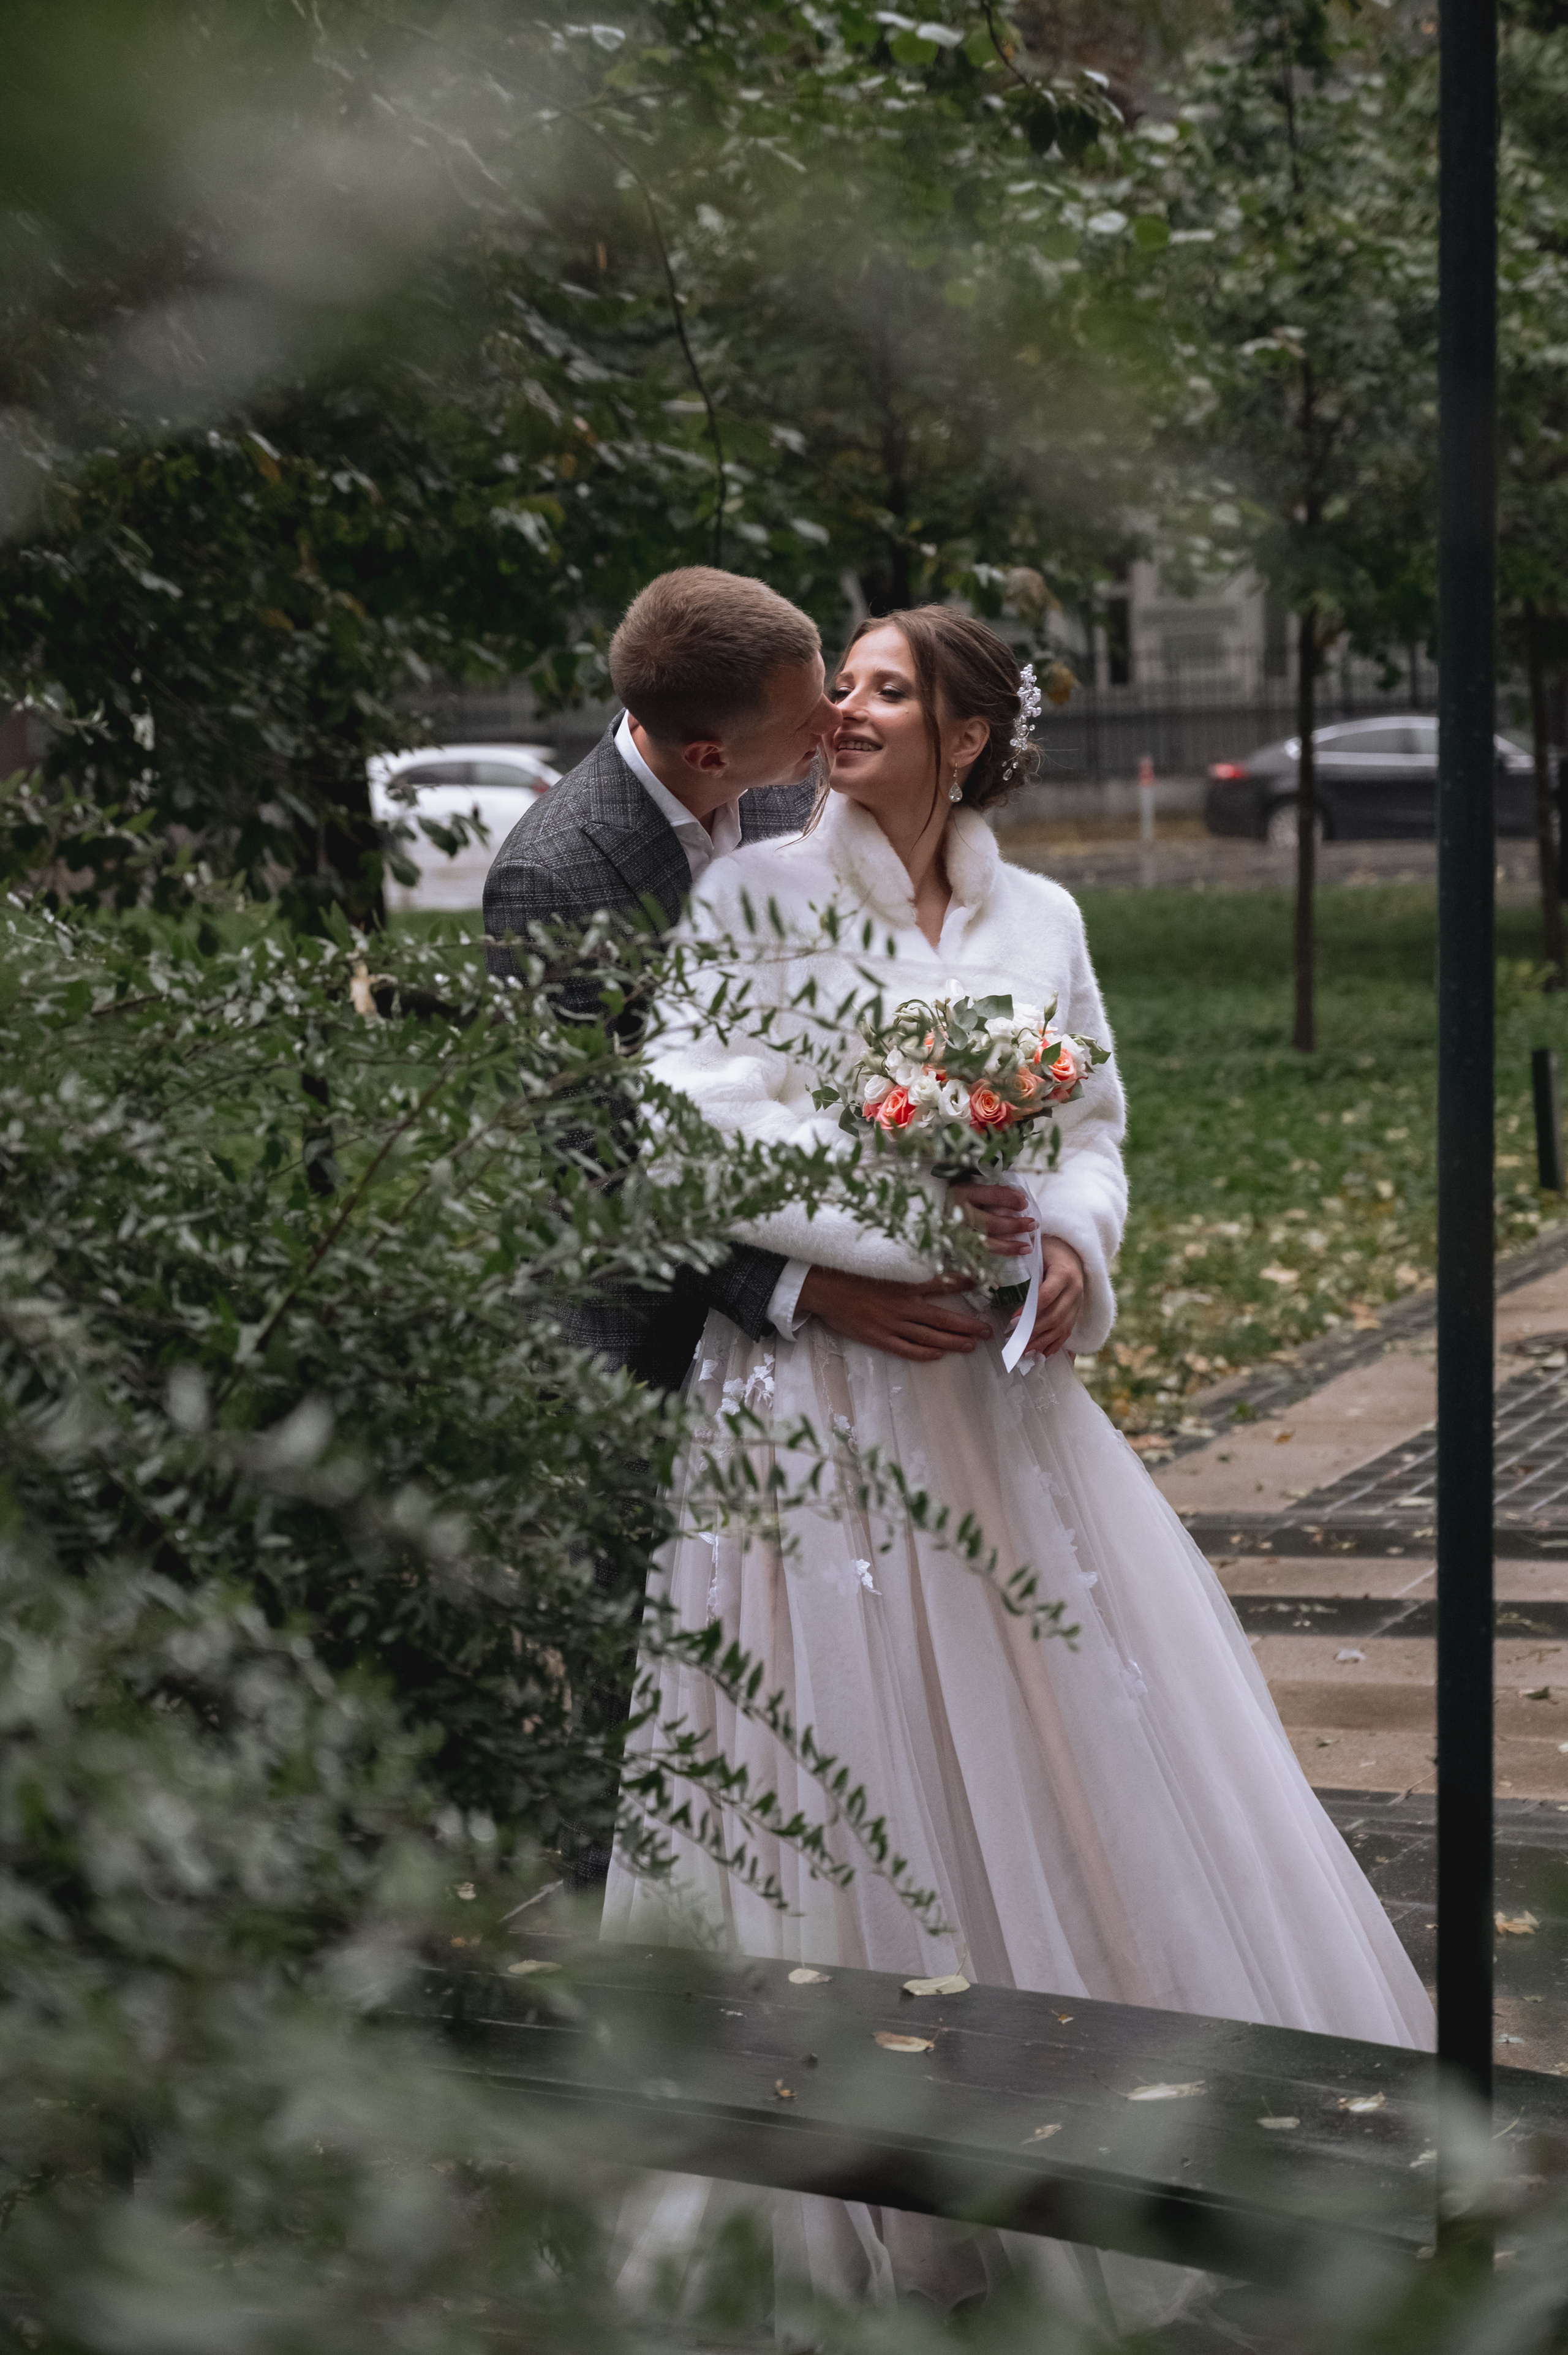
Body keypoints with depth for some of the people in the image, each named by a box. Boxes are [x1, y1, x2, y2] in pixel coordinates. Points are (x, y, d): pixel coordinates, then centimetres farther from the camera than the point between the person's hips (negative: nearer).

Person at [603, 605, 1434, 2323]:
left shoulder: (1037, 922, 10)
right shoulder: (758, 899, -2)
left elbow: (1093, 1127, 13)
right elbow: (705, 1121, -12)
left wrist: (1070, 1245, -9)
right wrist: (921, 1236, -18)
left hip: (999, 1390, 4)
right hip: (817, 1387, -4)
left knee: (1074, 1726, 6)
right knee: (852, 1748, -1)